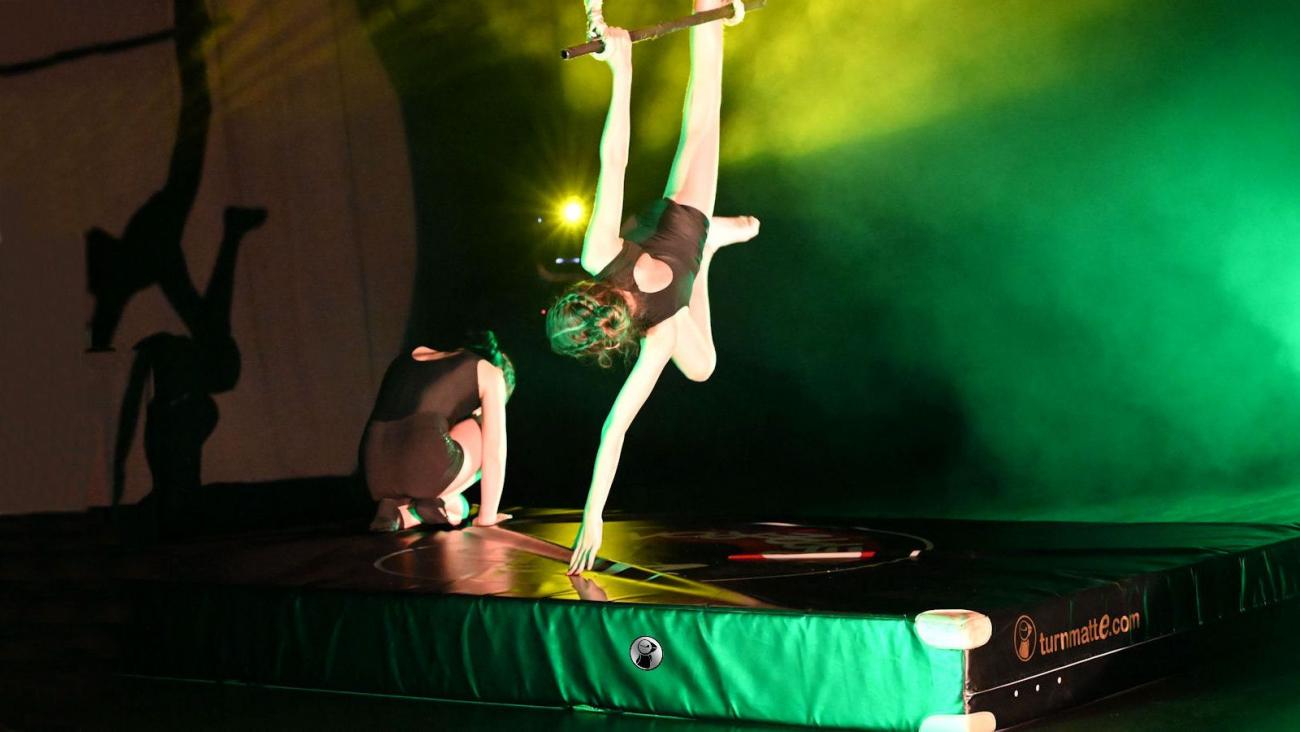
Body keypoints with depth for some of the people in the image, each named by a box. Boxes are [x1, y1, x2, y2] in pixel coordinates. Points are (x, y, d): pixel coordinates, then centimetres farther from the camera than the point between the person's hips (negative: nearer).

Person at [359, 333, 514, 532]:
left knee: (456, 508, 35)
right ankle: (435, 502, 6)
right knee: (487, 432, 26)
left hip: (376, 474, 6)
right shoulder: (490, 373, 18)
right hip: (425, 468, -6)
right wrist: (487, 516, 23)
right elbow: (494, 453, 14)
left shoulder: (413, 357, 33)